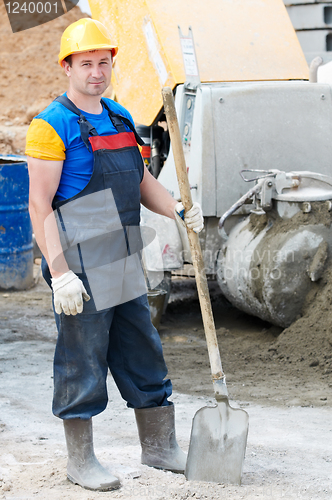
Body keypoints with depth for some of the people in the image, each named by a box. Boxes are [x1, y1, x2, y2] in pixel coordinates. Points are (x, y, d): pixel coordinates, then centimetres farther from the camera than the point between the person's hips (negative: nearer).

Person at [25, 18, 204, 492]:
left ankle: (159, 446, 27)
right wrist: (59, 273, -20)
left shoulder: (120, 118, 14)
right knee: (82, 363, 0)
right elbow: (40, 206, -14)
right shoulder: (52, 126, -10)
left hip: (124, 266, 8)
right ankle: (81, 460, 13)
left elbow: (143, 182, 20)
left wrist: (179, 210, 0)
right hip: (80, 270, -8)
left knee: (144, 355, 14)